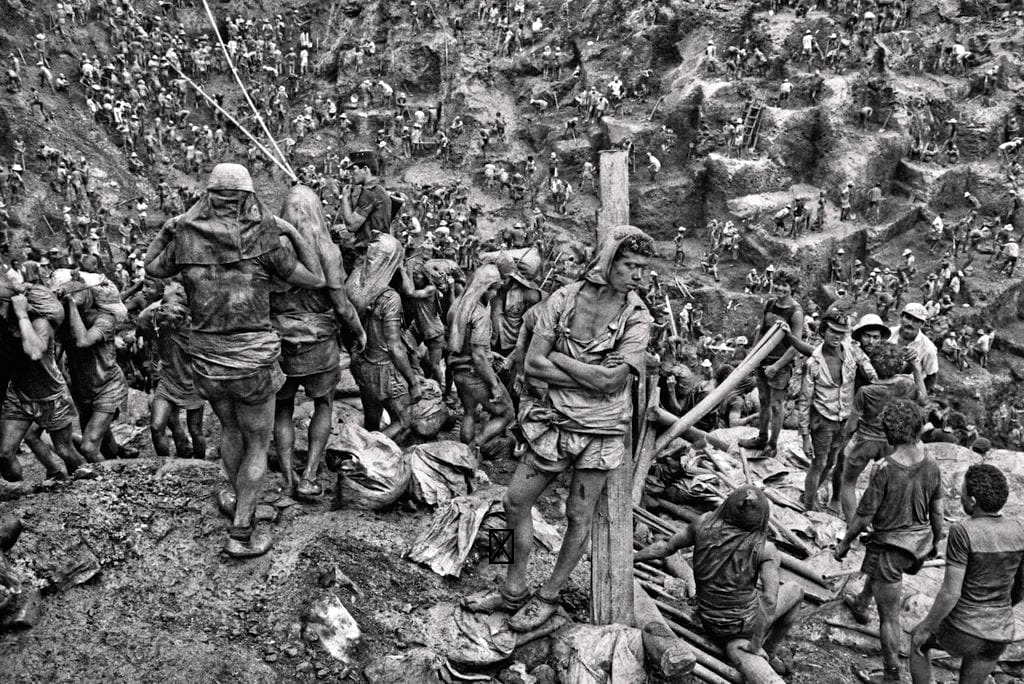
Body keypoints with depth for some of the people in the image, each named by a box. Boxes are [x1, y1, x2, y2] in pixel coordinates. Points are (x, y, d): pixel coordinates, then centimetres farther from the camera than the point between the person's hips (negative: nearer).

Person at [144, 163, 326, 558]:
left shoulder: (186, 237, -4)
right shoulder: (265, 238, -13)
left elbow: (152, 268, 16)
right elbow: (316, 280, -4)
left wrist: (170, 226, 13)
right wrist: (291, 232, 1)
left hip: (206, 359, 4)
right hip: (253, 361, -4)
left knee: (229, 428, 30)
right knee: (258, 445, 13)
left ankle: (239, 499, 48)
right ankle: (241, 533, 13)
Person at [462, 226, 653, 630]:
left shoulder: (637, 318, -10)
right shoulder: (563, 299, -5)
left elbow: (611, 381, -21)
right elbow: (532, 365, -10)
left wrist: (558, 358, -13)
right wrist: (593, 379, -16)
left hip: (600, 430, -3)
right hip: (556, 420, 3)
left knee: (579, 517, 7)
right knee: (516, 501, 7)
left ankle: (548, 597, 26)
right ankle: (514, 590, 25)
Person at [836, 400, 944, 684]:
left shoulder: (886, 470, -26)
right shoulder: (931, 467, -9)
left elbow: (864, 517, -18)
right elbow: (937, 513, 3)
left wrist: (844, 543, -3)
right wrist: (934, 543, 20)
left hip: (891, 542, -7)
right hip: (919, 542, 7)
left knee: (889, 614, 6)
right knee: (878, 567, 37)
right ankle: (860, 604, 62)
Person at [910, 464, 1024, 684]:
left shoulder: (963, 533, -24)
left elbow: (950, 593, -22)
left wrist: (926, 627, -7)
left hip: (962, 633, -4)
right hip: (999, 636, 4)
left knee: (918, 639, 30)